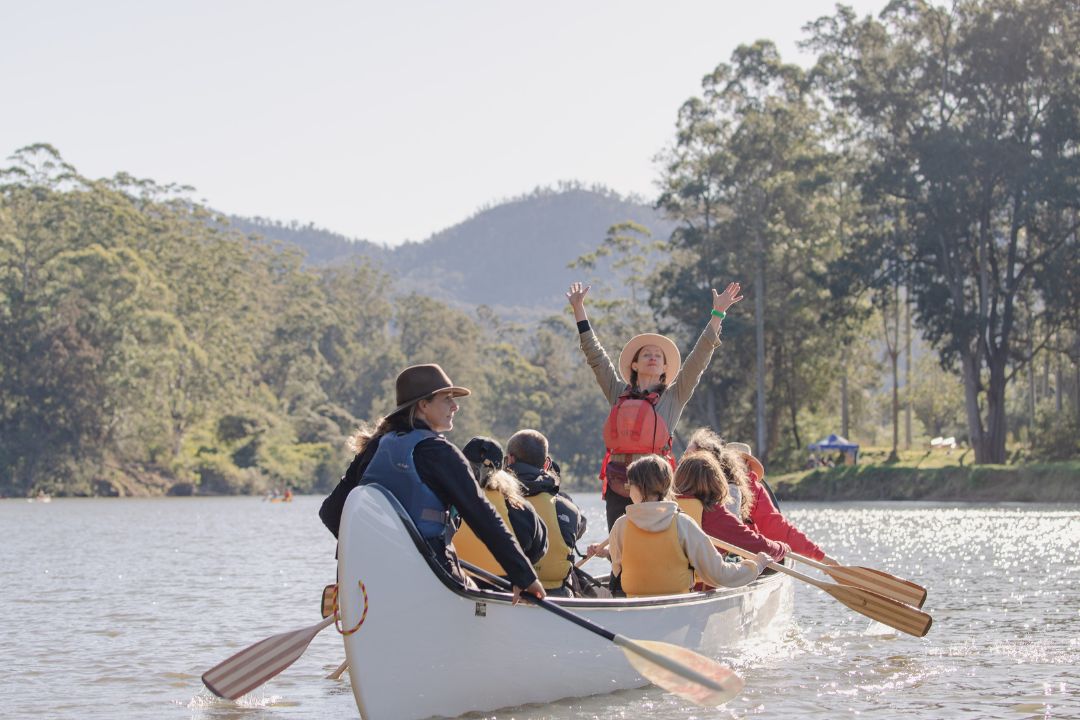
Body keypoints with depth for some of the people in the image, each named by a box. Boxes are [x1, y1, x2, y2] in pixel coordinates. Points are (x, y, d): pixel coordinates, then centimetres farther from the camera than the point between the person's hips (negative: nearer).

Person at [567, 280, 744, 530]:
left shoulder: (673, 397, 10)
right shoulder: (619, 394, 16)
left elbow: (699, 358, 5)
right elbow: (594, 354, 19)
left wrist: (718, 314, 0)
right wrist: (579, 309, 20)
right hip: (619, 487, 3)